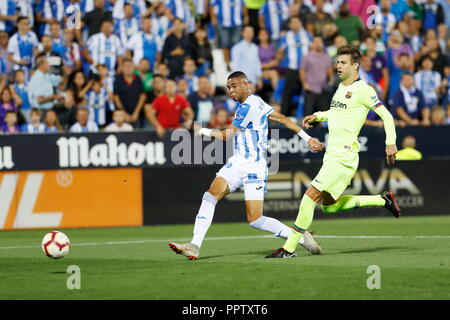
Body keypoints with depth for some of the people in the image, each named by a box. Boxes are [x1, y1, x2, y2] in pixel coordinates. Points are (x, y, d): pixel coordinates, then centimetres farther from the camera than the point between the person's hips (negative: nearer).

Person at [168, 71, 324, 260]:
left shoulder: (248, 106, -15)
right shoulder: (256, 103, 14)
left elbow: (225, 135, -12)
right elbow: (283, 119, 14)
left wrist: (204, 131, 4)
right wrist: (307, 138, 14)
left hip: (254, 168, -9)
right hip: (236, 164, 9)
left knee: (255, 220, -11)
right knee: (211, 195, -13)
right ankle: (195, 246, -21)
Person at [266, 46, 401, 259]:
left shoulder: (362, 90, -10)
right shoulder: (342, 87, 17)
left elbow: (386, 115, -8)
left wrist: (390, 143, -13)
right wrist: (318, 116, 18)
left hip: (344, 156, -10)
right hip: (332, 153, 10)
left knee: (310, 197, -14)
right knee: (329, 206, 14)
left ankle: (289, 249, -10)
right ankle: (383, 200, 25)